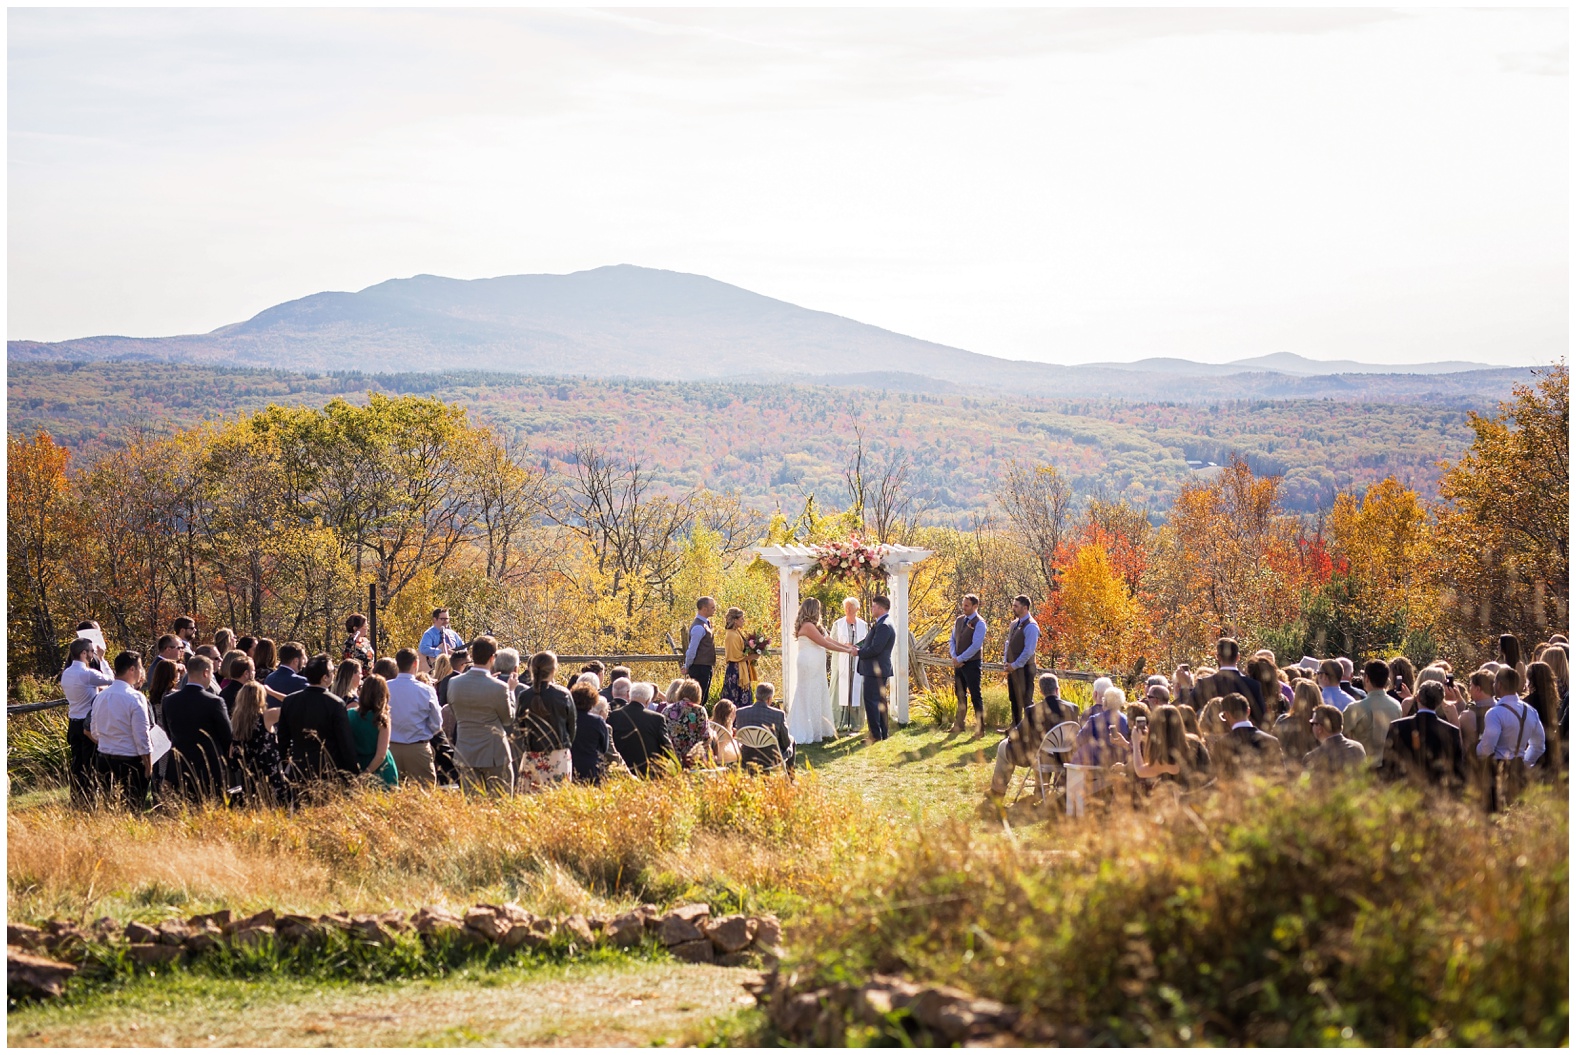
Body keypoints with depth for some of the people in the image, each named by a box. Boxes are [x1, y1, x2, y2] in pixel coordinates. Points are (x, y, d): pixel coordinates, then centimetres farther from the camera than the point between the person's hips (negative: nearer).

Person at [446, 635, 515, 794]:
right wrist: (511, 690, 9)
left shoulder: (454, 684, -3)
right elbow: (508, 719, -2)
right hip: (495, 755, -4)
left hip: (465, 756, 4)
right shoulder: (498, 687, -16)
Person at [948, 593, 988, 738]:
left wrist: (959, 659, -16)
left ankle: (980, 729, -2)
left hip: (972, 663, -7)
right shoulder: (959, 620, 11)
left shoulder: (979, 623, -11)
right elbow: (953, 640, 14)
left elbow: (976, 646, -17)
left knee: (975, 696, -5)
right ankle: (960, 724, 25)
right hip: (958, 663, 7)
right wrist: (953, 657, -3)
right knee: (960, 694, 15)